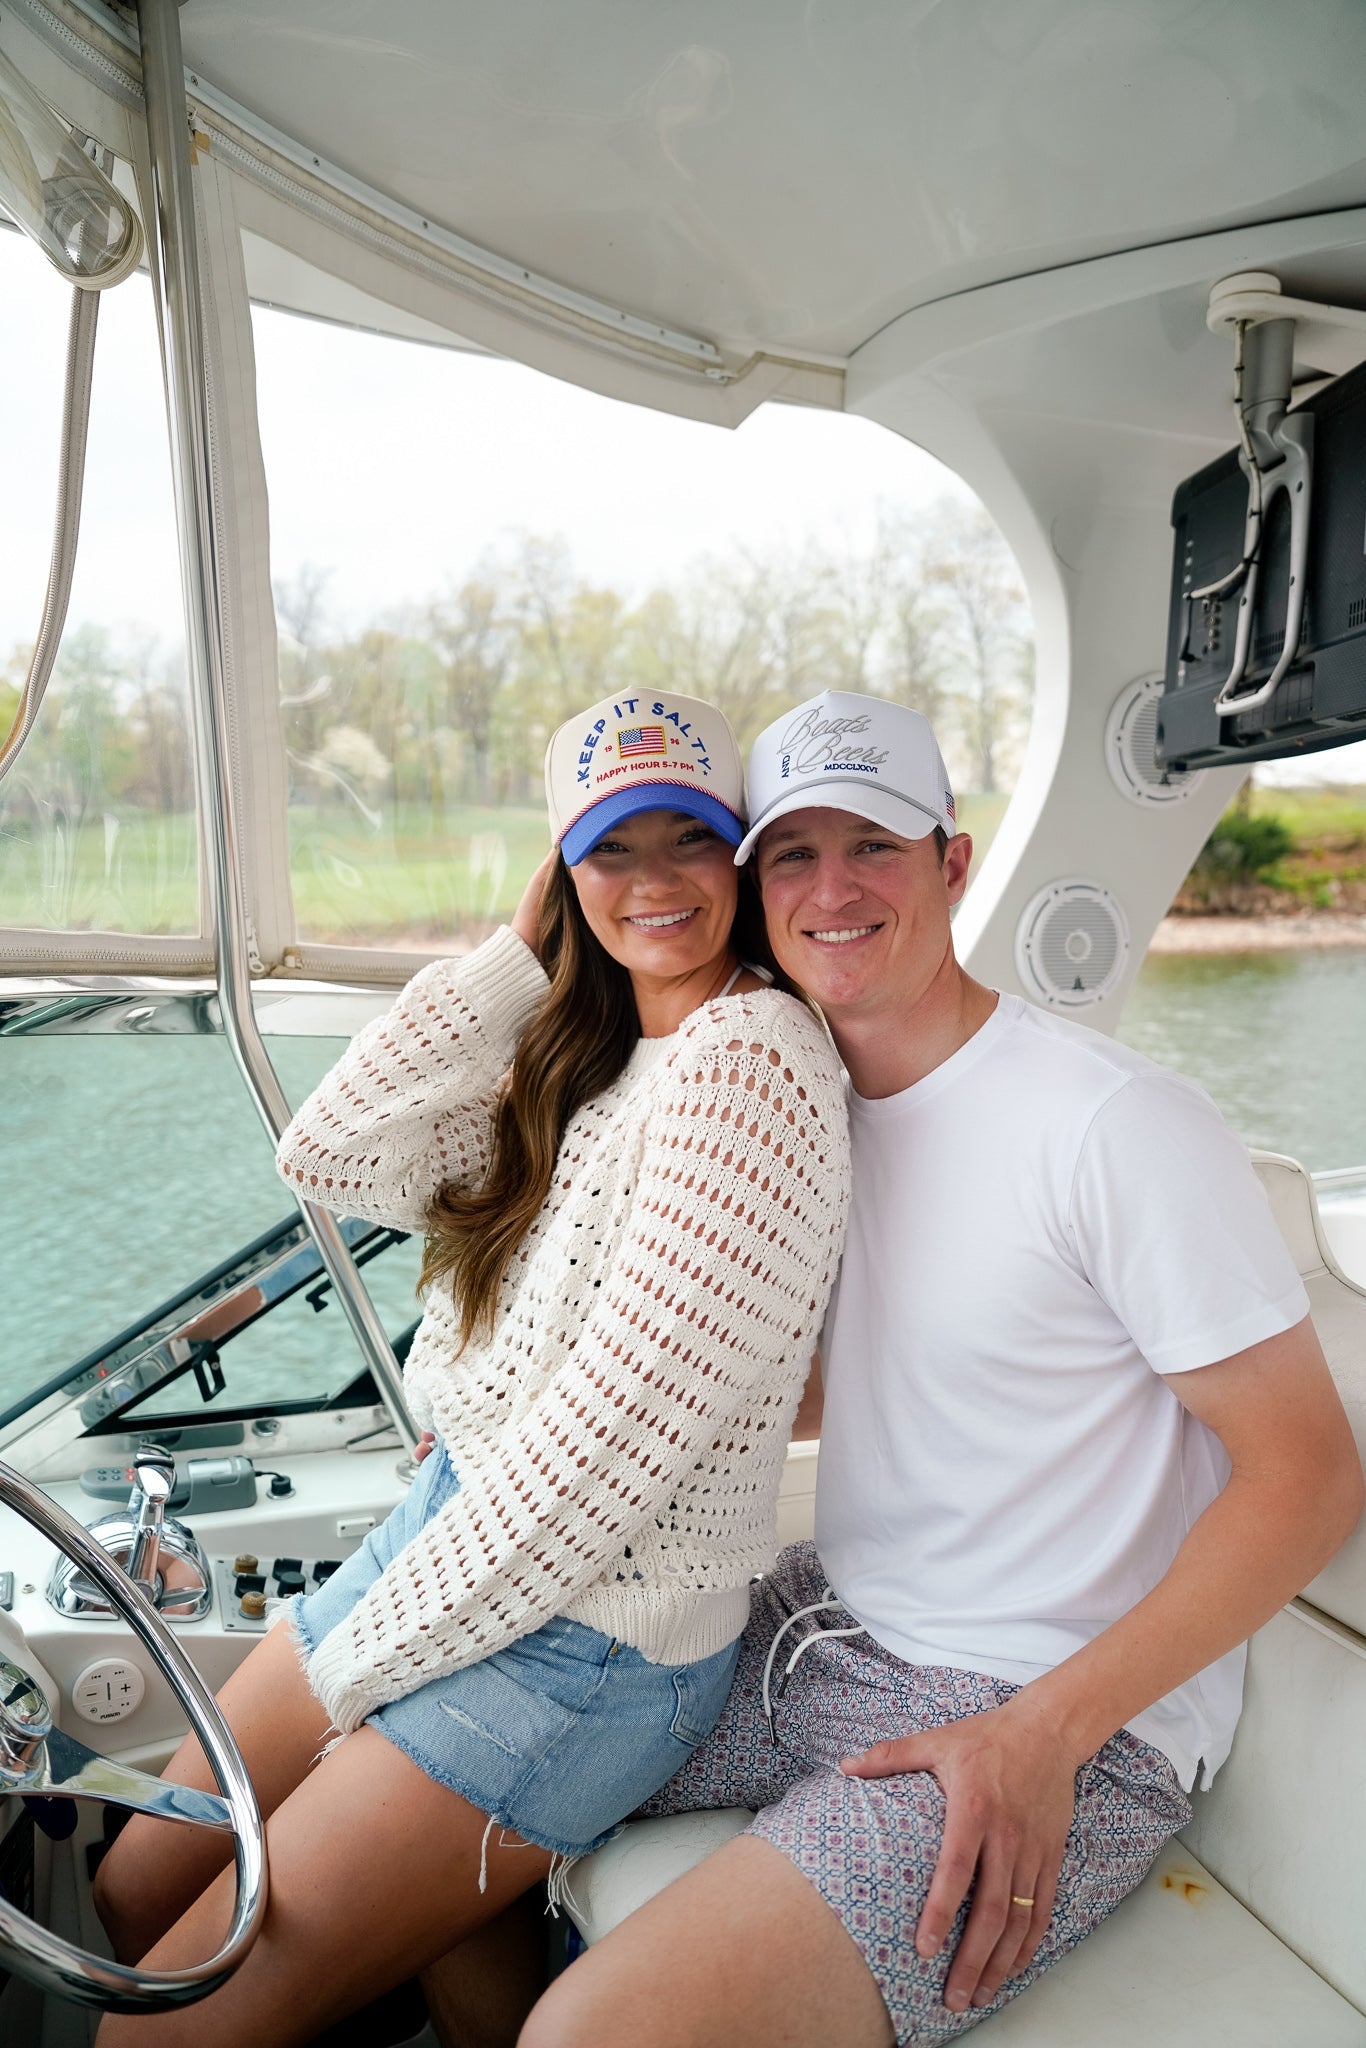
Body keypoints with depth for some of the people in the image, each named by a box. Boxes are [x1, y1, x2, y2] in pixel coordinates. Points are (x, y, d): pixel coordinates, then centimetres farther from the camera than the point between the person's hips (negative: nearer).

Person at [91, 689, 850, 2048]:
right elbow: (330, 1156, -1)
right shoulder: (590, 1056, 8)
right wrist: (516, 957, -5)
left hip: (589, 1643, -8)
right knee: (124, 1904, 18)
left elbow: (606, 1440, -24)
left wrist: (357, 1658, -11)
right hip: (453, 1527, 8)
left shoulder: (750, 1057, -21)